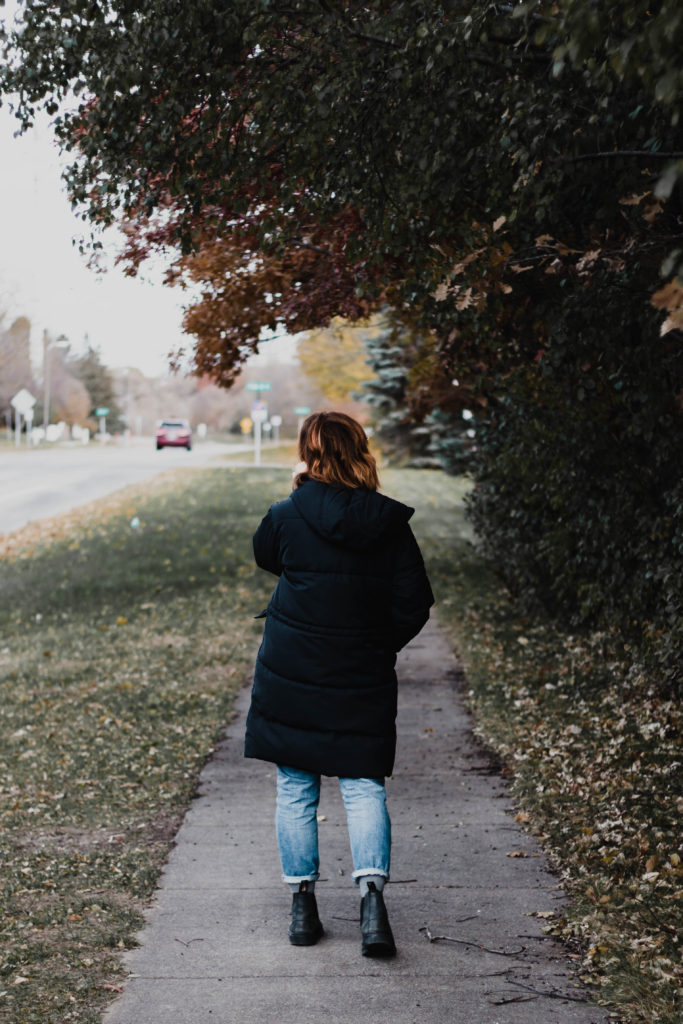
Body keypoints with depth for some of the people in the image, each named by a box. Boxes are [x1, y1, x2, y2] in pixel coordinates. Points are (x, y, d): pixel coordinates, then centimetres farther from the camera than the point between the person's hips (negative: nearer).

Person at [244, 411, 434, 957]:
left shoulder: (289, 516, -8)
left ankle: (303, 903, 14)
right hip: (363, 683, 0)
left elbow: (265, 554, 15)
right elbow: (415, 604, -3)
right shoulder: (389, 523, -6)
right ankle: (372, 895, -9)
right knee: (364, 787, 6)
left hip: (290, 676, 0)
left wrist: (299, 493, 9)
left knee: (295, 790, 10)